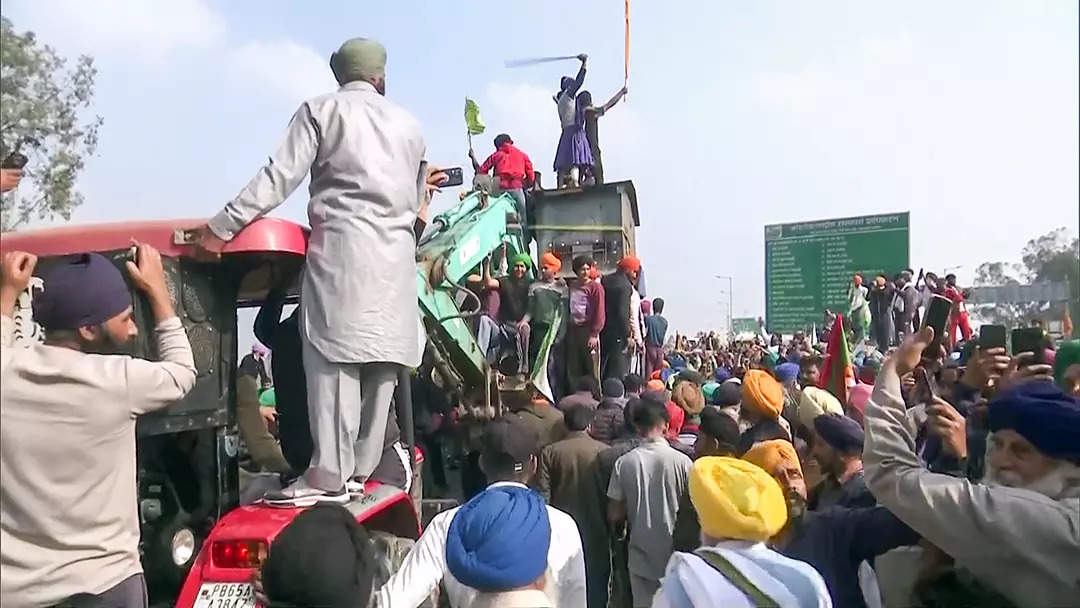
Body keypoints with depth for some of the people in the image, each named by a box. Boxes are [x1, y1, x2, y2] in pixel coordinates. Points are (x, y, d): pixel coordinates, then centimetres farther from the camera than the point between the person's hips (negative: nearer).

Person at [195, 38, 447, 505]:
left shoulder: (321, 109, 9)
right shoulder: (408, 124, 23)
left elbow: (280, 177, -4)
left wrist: (222, 226, -5)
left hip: (343, 245, -5)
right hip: (395, 253, 5)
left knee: (333, 358, -9)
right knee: (381, 361, 4)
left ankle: (328, 477, -12)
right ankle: (362, 470, 8)